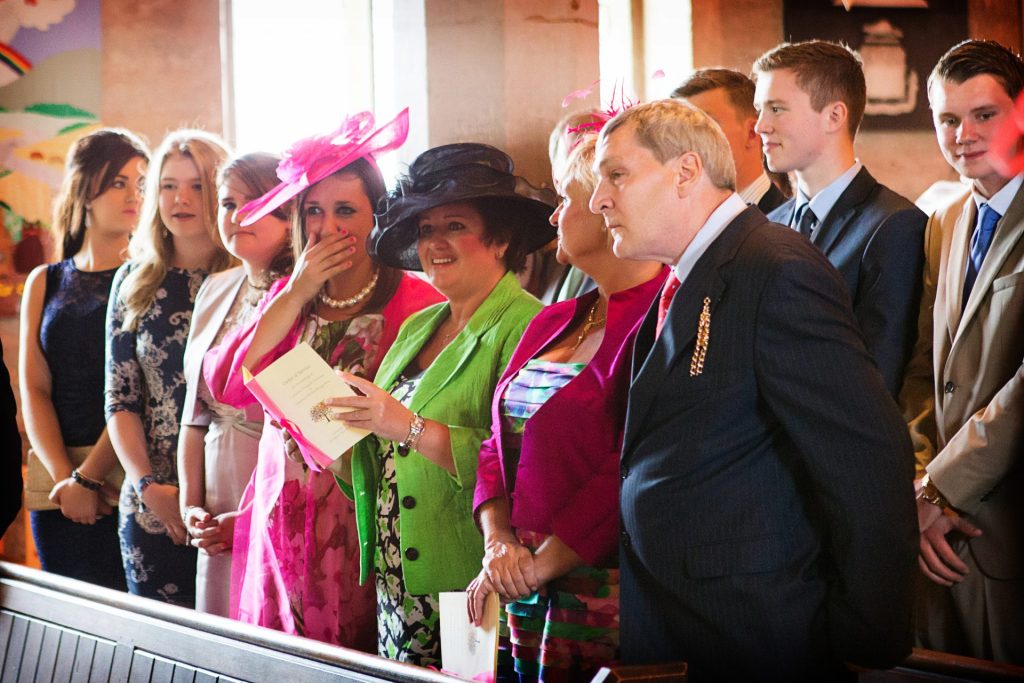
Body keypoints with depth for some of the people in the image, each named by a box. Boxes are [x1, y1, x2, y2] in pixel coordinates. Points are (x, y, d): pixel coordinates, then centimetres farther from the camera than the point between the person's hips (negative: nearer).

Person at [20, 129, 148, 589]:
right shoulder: (44, 284, 14)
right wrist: (64, 475, -9)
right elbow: (34, 389, 6)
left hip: (125, 481, -4)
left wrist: (89, 477, -14)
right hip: (55, 482, 4)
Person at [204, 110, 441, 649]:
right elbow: (227, 386, -2)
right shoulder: (288, 295, 13)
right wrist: (298, 293, -5)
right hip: (281, 526, 5)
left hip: (363, 522, -4)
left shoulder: (416, 305, -4)